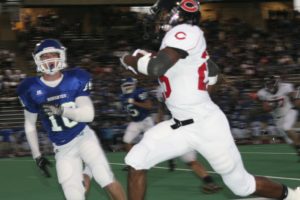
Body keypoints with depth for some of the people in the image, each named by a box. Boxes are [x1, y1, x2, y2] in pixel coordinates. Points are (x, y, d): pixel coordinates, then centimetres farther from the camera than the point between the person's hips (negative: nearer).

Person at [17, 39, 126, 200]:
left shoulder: (75, 80, -7)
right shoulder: (32, 89, -5)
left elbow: (89, 114, -15)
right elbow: (30, 125, 8)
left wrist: (61, 110, -29)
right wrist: (37, 155, 7)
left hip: (84, 137, -1)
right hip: (62, 149, 1)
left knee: (108, 182, -11)